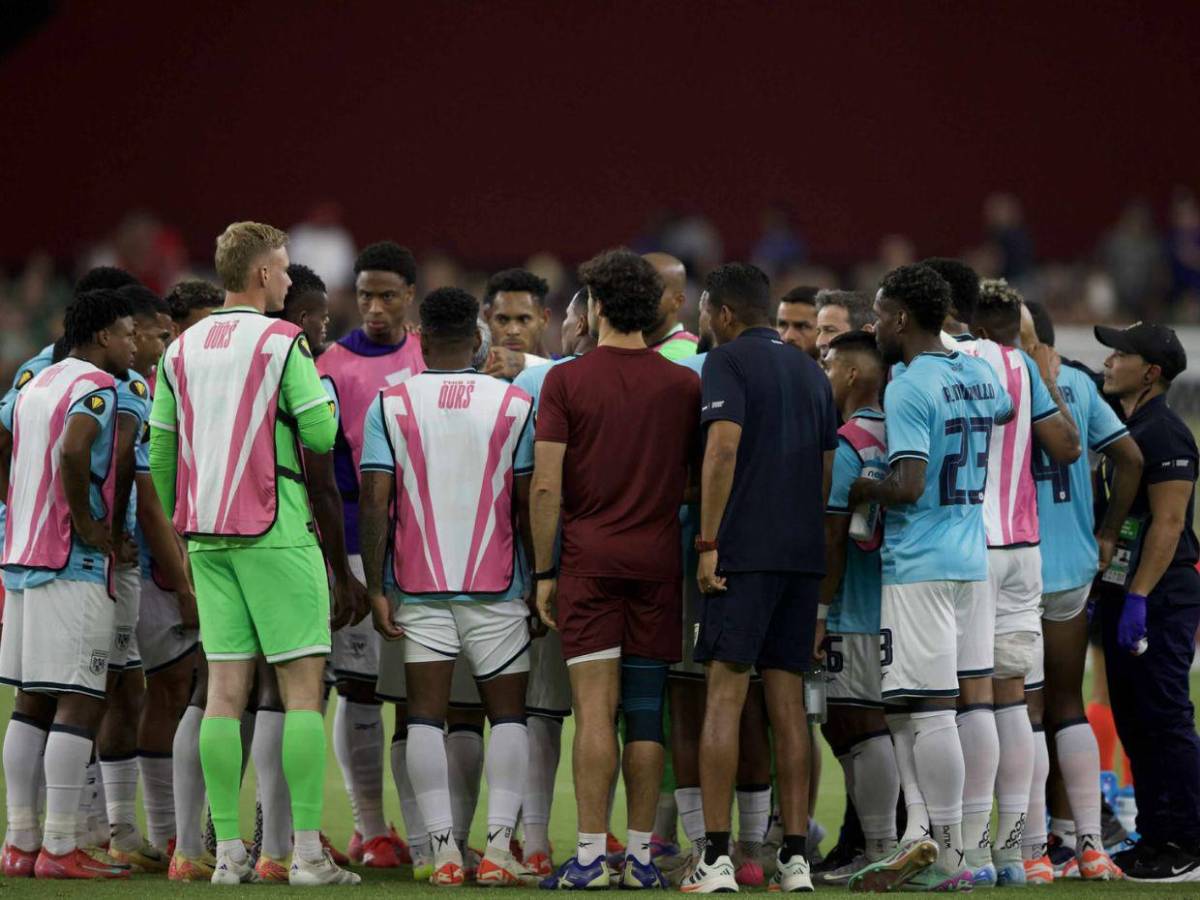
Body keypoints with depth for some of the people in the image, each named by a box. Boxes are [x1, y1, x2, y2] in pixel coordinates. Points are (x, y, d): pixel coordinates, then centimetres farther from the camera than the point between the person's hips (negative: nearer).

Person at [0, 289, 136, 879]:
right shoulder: (97, 388, -10)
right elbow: (72, 454, -27)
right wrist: (87, 525, -17)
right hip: (74, 566, -9)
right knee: (80, 703, -6)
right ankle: (59, 848, -8)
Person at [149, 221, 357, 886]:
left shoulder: (180, 350, 11)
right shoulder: (283, 342, -7)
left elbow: (160, 450, 14)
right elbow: (320, 433, -12)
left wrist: (176, 533, 22)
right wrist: (321, 394, 10)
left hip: (205, 533, 6)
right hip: (275, 532, -6)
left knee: (224, 689, 5)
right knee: (303, 686, -4)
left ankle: (227, 852, 2)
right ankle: (307, 851, -9)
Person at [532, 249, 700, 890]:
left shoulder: (566, 380, -3)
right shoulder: (683, 385, 5)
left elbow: (546, 486, -6)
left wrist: (544, 571, 0)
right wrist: (705, 550, 19)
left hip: (589, 558, -2)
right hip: (658, 559, 2)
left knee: (594, 707, -5)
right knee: (646, 711, 5)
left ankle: (590, 854, -9)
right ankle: (641, 854, 5)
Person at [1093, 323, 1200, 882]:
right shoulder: (1123, 429, 16)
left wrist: (1138, 599, -21)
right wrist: (1106, 593, 18)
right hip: (1121, 593, 10)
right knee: (1133, 723, 11)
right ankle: (1154, 838, 17)